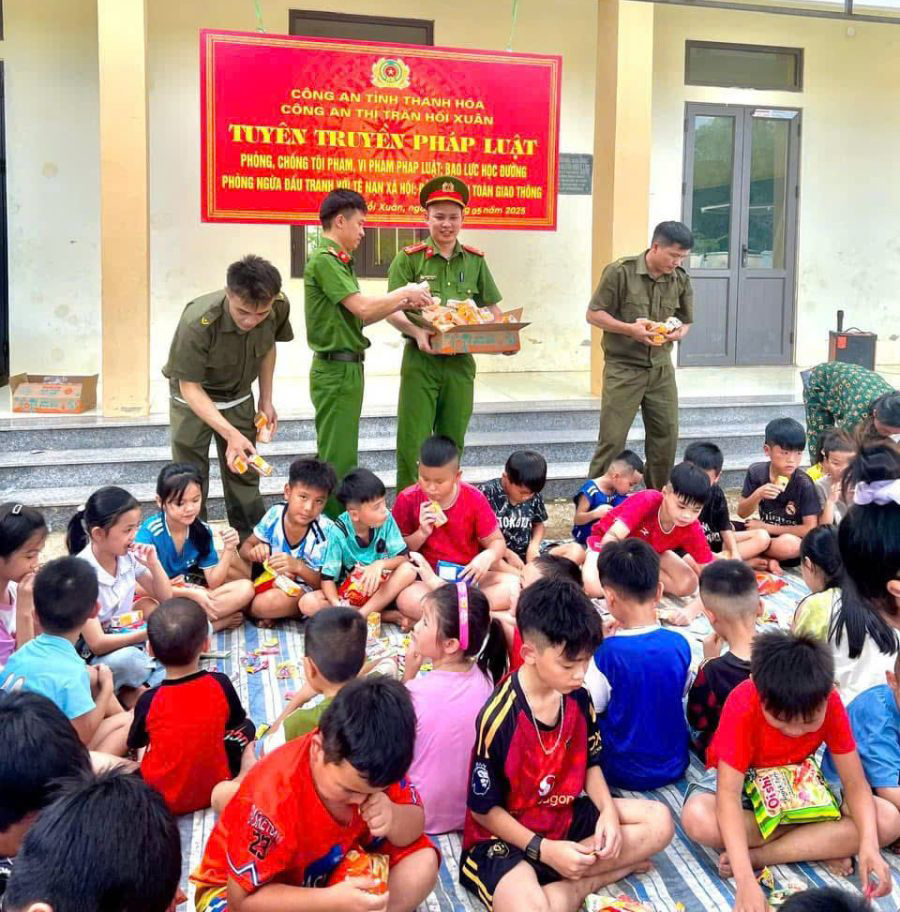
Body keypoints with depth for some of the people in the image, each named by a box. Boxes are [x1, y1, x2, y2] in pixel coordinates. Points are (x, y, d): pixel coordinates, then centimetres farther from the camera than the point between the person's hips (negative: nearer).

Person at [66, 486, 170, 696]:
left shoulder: (129, 556, -5)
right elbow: (97, 644, -23)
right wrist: (149, 633, -34)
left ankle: (134, 690, -13)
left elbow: (165, 598, 9)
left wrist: (154, 564, -9)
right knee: (126, 659, -37)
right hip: (93, 655, -7)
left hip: (127, 638, 7)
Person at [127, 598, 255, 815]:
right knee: (246, 727, 19)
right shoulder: (220, 684, -19)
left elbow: (134, 744, -1)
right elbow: (237, 720, 2)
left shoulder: (149, 701, -21)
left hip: (161, 799, -1)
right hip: (215, 789, 1)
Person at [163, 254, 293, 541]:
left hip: (238, 397, 4)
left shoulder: (279, 307, -22)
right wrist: (230, 433, -40)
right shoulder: (197, 322, -37)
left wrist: (266, 400, 1)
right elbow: (190, 387, -29)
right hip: (193, 398, -4)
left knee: (244, 476, 8)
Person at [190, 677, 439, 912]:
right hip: (248, 887, -4)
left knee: (423, 859, -15)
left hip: (332, 873, 5)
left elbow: (416, 829, -9)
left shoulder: (375, 764, -21)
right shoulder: (271, 795, -36)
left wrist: (393, 818, -33)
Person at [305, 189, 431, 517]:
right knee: (337, 458, -6)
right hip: (336, 370, -10)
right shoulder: (324, 260, -15)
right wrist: (404, 292, -8)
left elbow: (357, 317, 15)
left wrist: (403, 304, 9)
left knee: (340, 455, 15)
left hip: (347, 369, 10)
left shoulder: (339, 261, 16)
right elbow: (363, 308, -23)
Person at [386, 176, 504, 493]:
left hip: (461, 360, 4)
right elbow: (392, 310, -7)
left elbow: (492, 308, 16)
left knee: (452, 440, 11)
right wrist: (417, 332, -26)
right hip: (420, 360, -3)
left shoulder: (475, 260, 10)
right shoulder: (409, 258, -2)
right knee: (414, 441, -4)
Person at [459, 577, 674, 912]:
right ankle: (593, 879, -8)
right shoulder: (498, 717, -25)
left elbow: (590, 762, 10)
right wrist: (545, 850, -19)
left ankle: (568, 879, -11)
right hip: (506, 837, -7)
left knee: (659, 821, -3)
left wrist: (608, 811, -8)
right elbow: (484, 809, -15)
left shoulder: (578, 698, -6)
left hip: (566, 816, 7)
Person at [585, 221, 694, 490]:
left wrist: (679, 333, -9)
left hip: (661, 369, 5)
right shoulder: (620, 272, -11)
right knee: (612, 439, -4)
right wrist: (630, 329, -20)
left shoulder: (681, 279, 3)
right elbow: (593, 315, -6)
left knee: (666, 437, 8)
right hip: (623, 368, -5)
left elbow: (686, 321, 15)